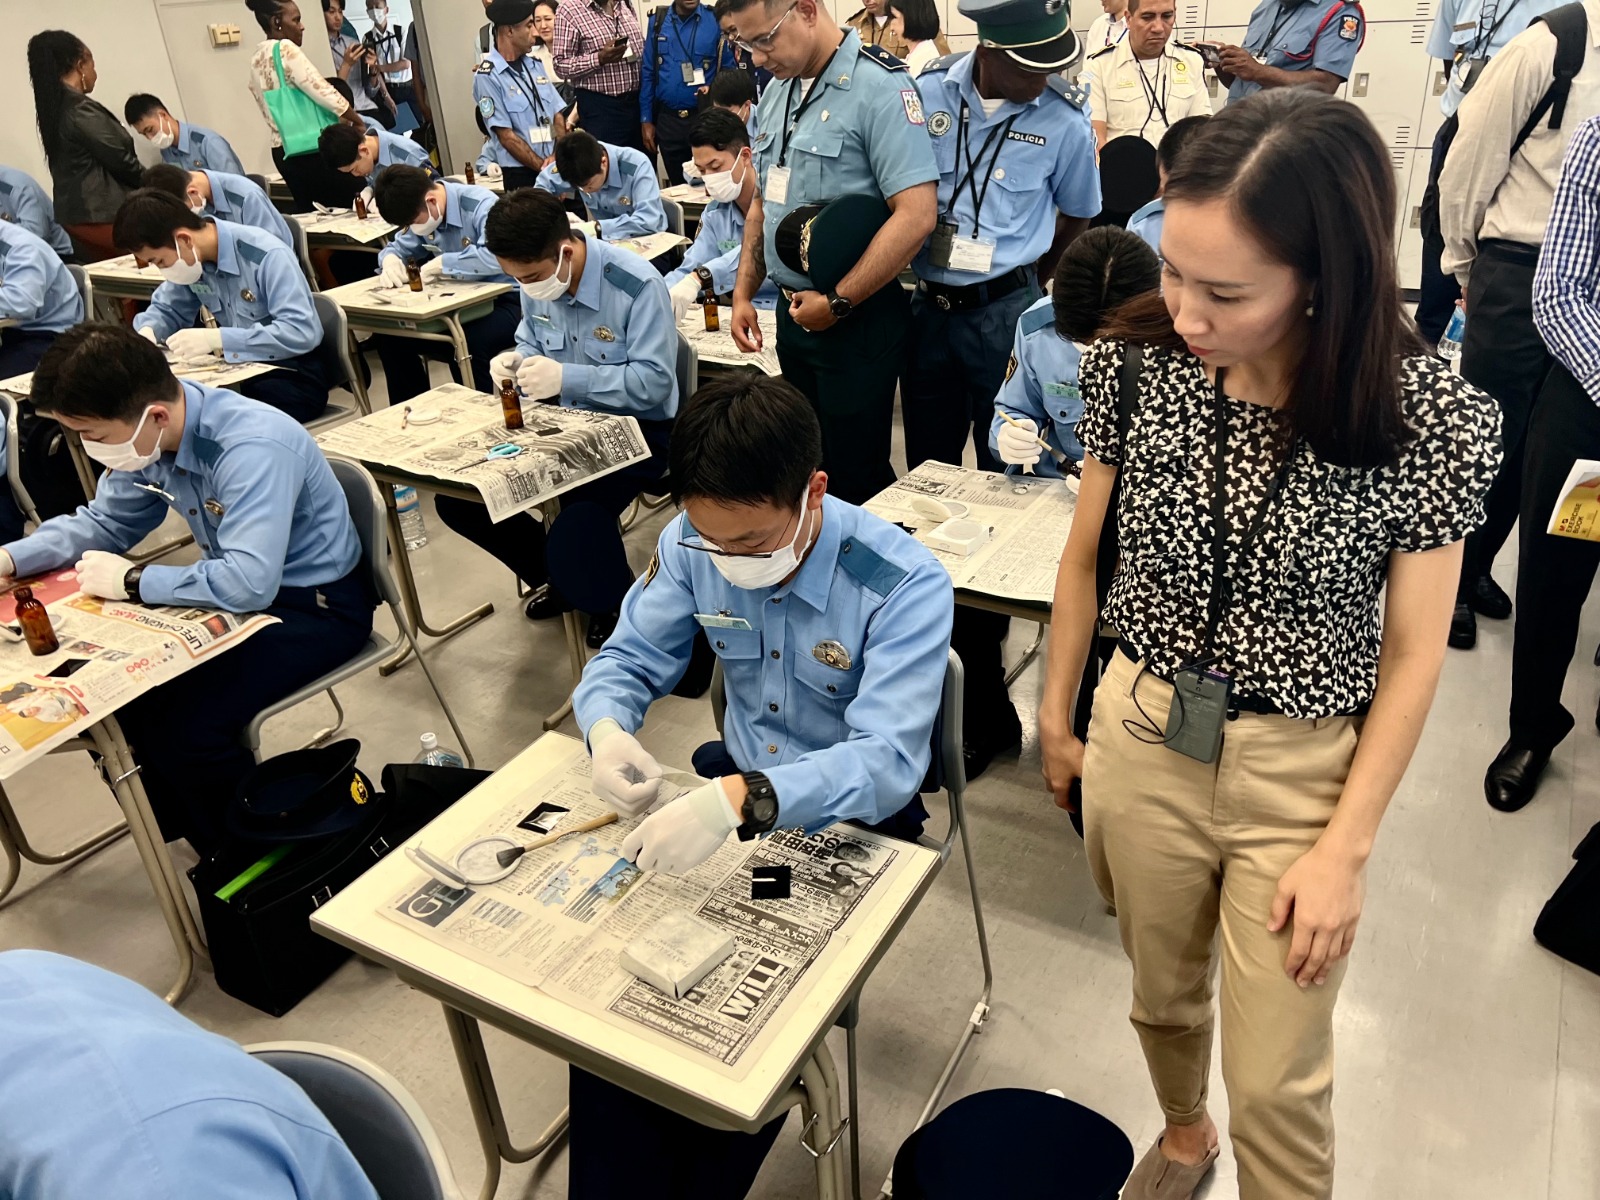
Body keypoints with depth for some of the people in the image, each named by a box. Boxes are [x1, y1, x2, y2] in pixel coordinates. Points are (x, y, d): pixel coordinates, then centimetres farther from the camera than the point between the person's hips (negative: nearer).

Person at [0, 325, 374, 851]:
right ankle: (203, 832, 21)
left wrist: (130, 581, -25)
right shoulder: (146, 434, -6)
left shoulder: (252, 449, -32)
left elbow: (250, 584, -40)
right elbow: (105, 522, 11)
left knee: (185, 728, -23)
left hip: (318, 605, -8)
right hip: (237, 586, 8)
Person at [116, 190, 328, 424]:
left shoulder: (267, 255, -22)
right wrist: (147, 330, -6)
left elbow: (302, 332, -31)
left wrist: (216, 339, -33)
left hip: (292, 376, -7)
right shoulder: (191, 259, 1)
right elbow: (167, 309, 18)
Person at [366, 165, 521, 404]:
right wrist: (390, 259, -8)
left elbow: (497, 257, -37)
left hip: (503, 300, -8)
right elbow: (399, 247, 18)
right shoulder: (422, 212, 4)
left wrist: (441, 263, -27)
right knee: (388, 335, -2)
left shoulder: (482, 205, -20)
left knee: (467, 345, -37)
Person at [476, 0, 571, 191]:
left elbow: (558, 115, 8)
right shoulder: (488, 76, -7)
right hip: (521, 174, -5)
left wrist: (558, 156, -9)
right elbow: (506, 136, -10)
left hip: (556, 167, 5)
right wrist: (545, 168, -13)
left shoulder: (535, 65, 11)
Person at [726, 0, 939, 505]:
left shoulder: (880, 86, -15)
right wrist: (743, 293, 13)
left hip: (858, 320, -7)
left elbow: (916, 214, -23)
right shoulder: (778, 90, 10)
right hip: (793, 312, 8)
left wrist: (836, 303, -18)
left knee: (855, 476, 2)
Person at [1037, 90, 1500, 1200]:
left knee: (1275, 1082, 11)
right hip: (1139, 740, 3)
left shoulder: (1432, 421, -19)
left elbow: (1412, 656, -10)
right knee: (1162, 995, 26)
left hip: (1303, 774, -2)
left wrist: (1346, 848, -9)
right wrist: (1055, 718, 9)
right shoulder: (1136, 363, -13)